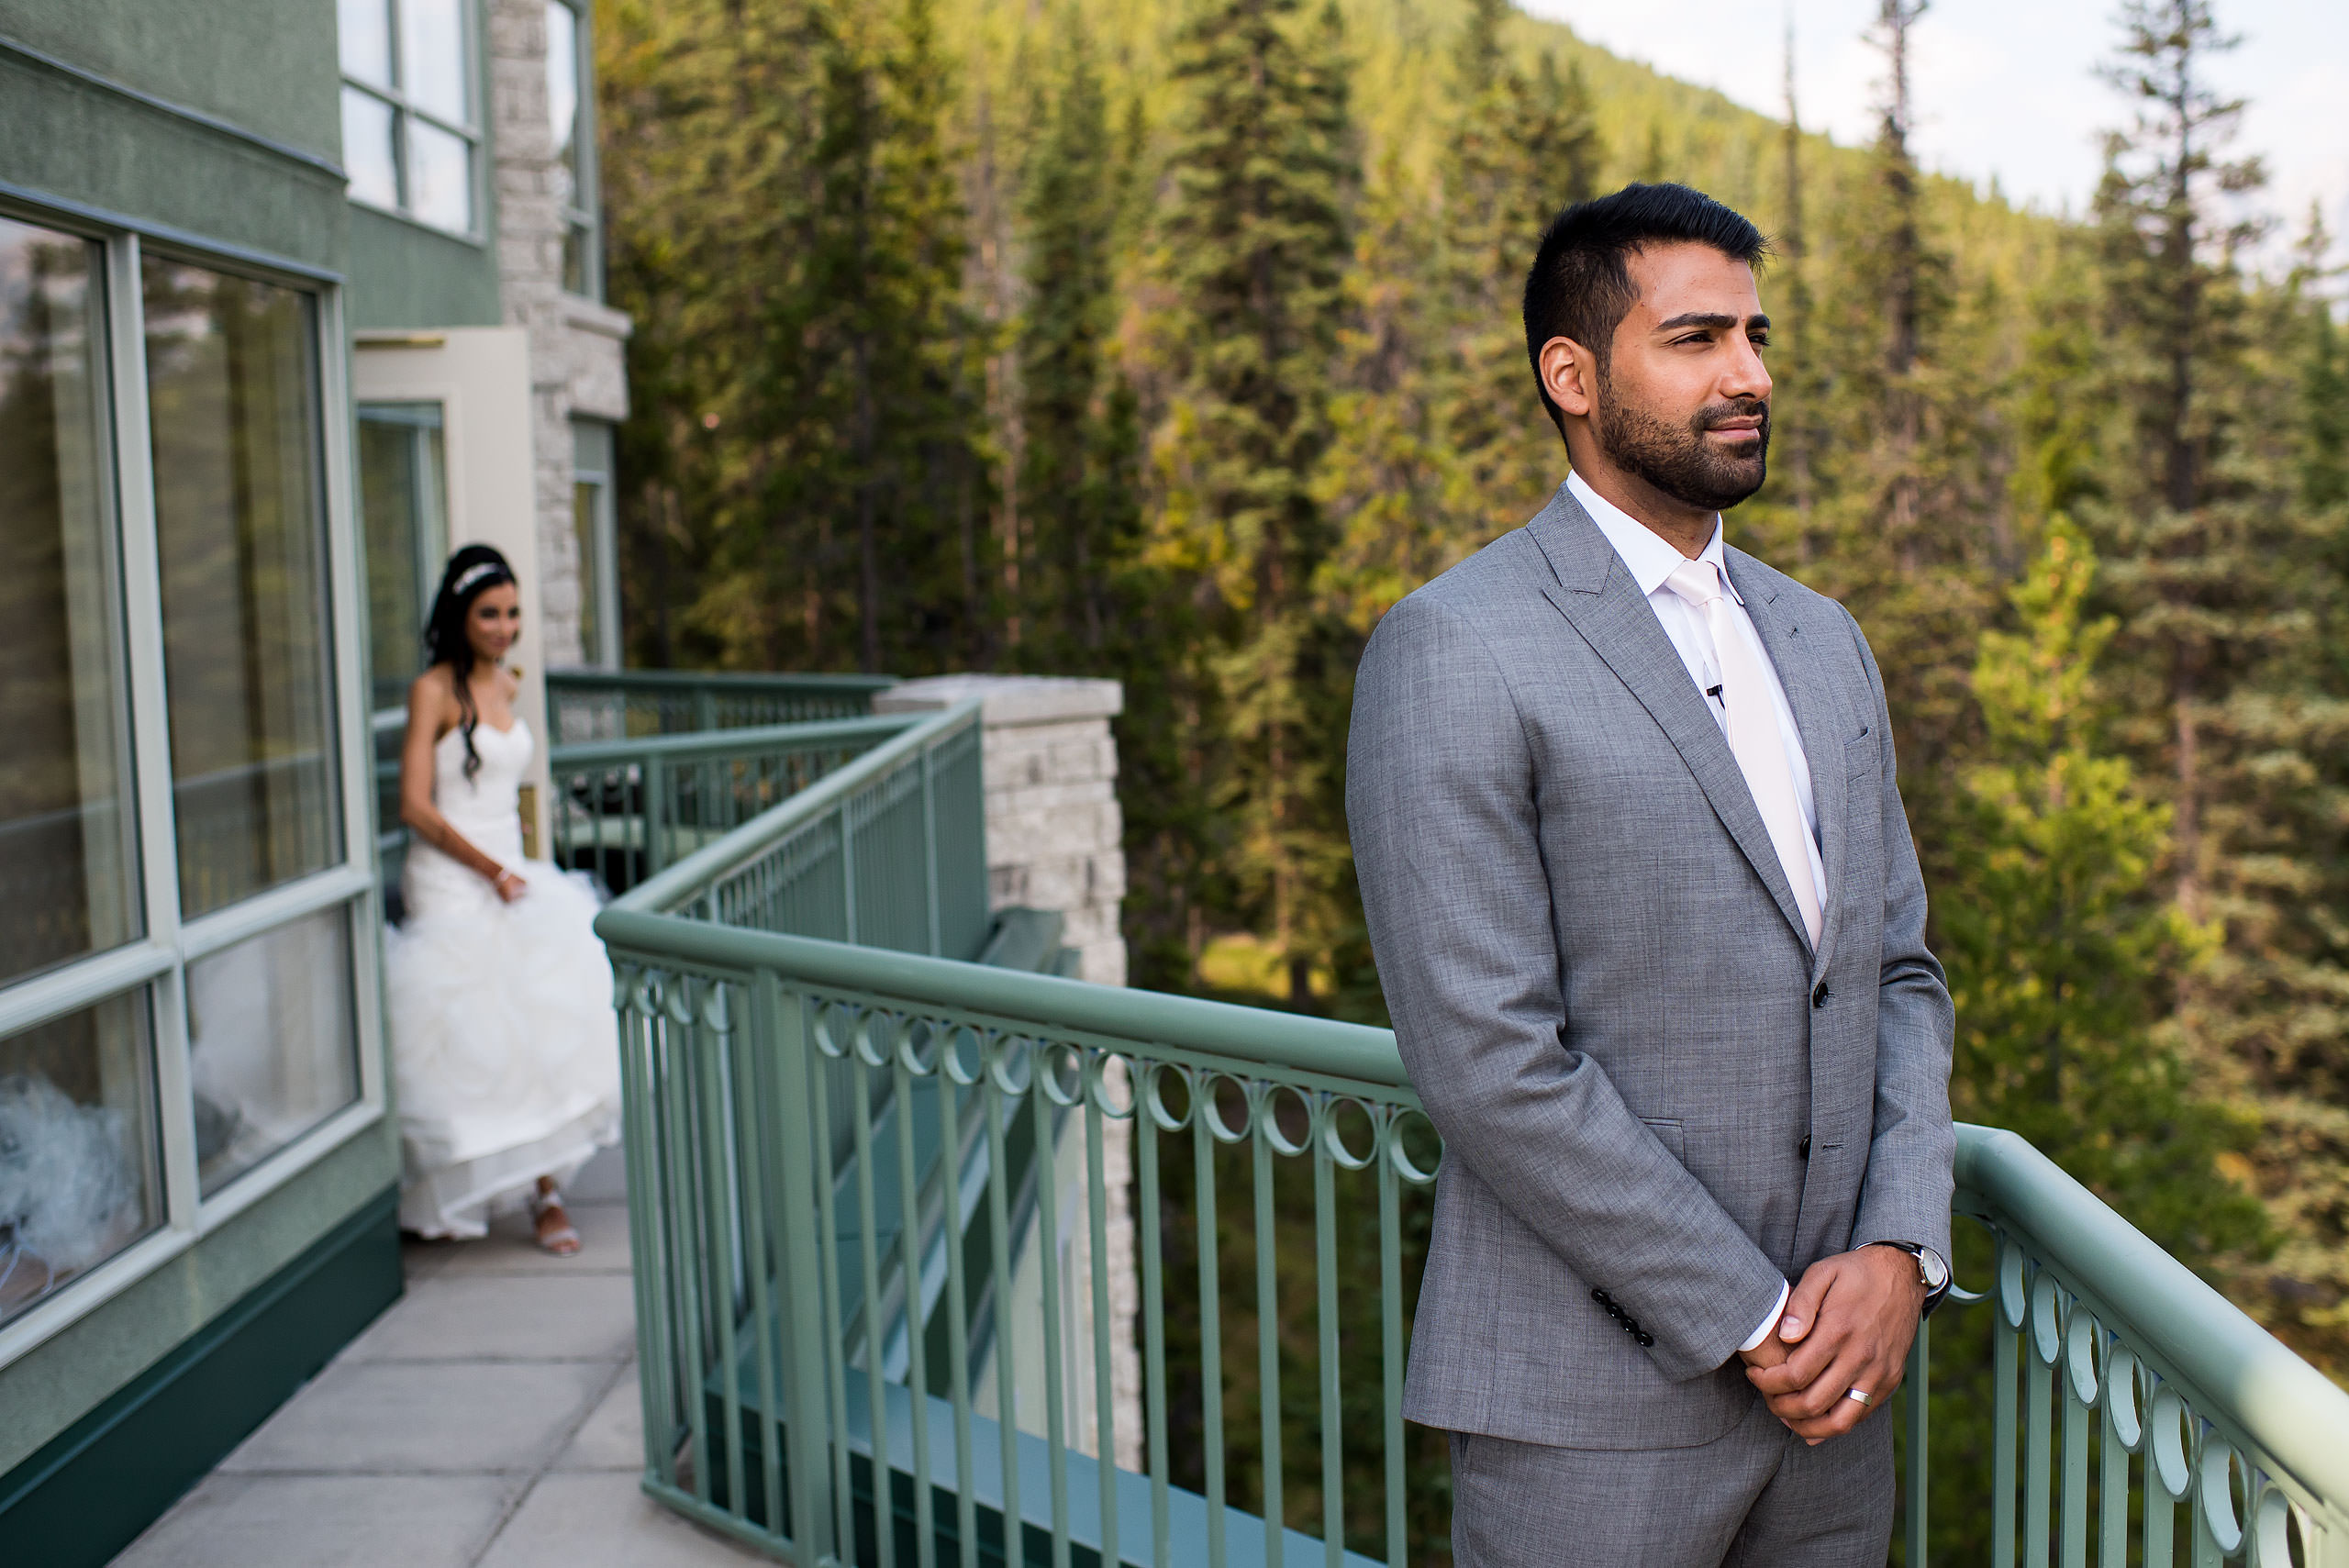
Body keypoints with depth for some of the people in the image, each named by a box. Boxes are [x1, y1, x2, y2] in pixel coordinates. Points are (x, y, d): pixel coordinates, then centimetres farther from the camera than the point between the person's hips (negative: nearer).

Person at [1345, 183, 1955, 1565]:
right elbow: (1491, 1063, -17)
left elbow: (1902, 971, 12)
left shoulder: (1823, 643, 11)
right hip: (1593, 1407, -6)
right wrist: (1751, 1325, -14)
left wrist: (1900, 1250, -4)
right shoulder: (1454, 652, -12)